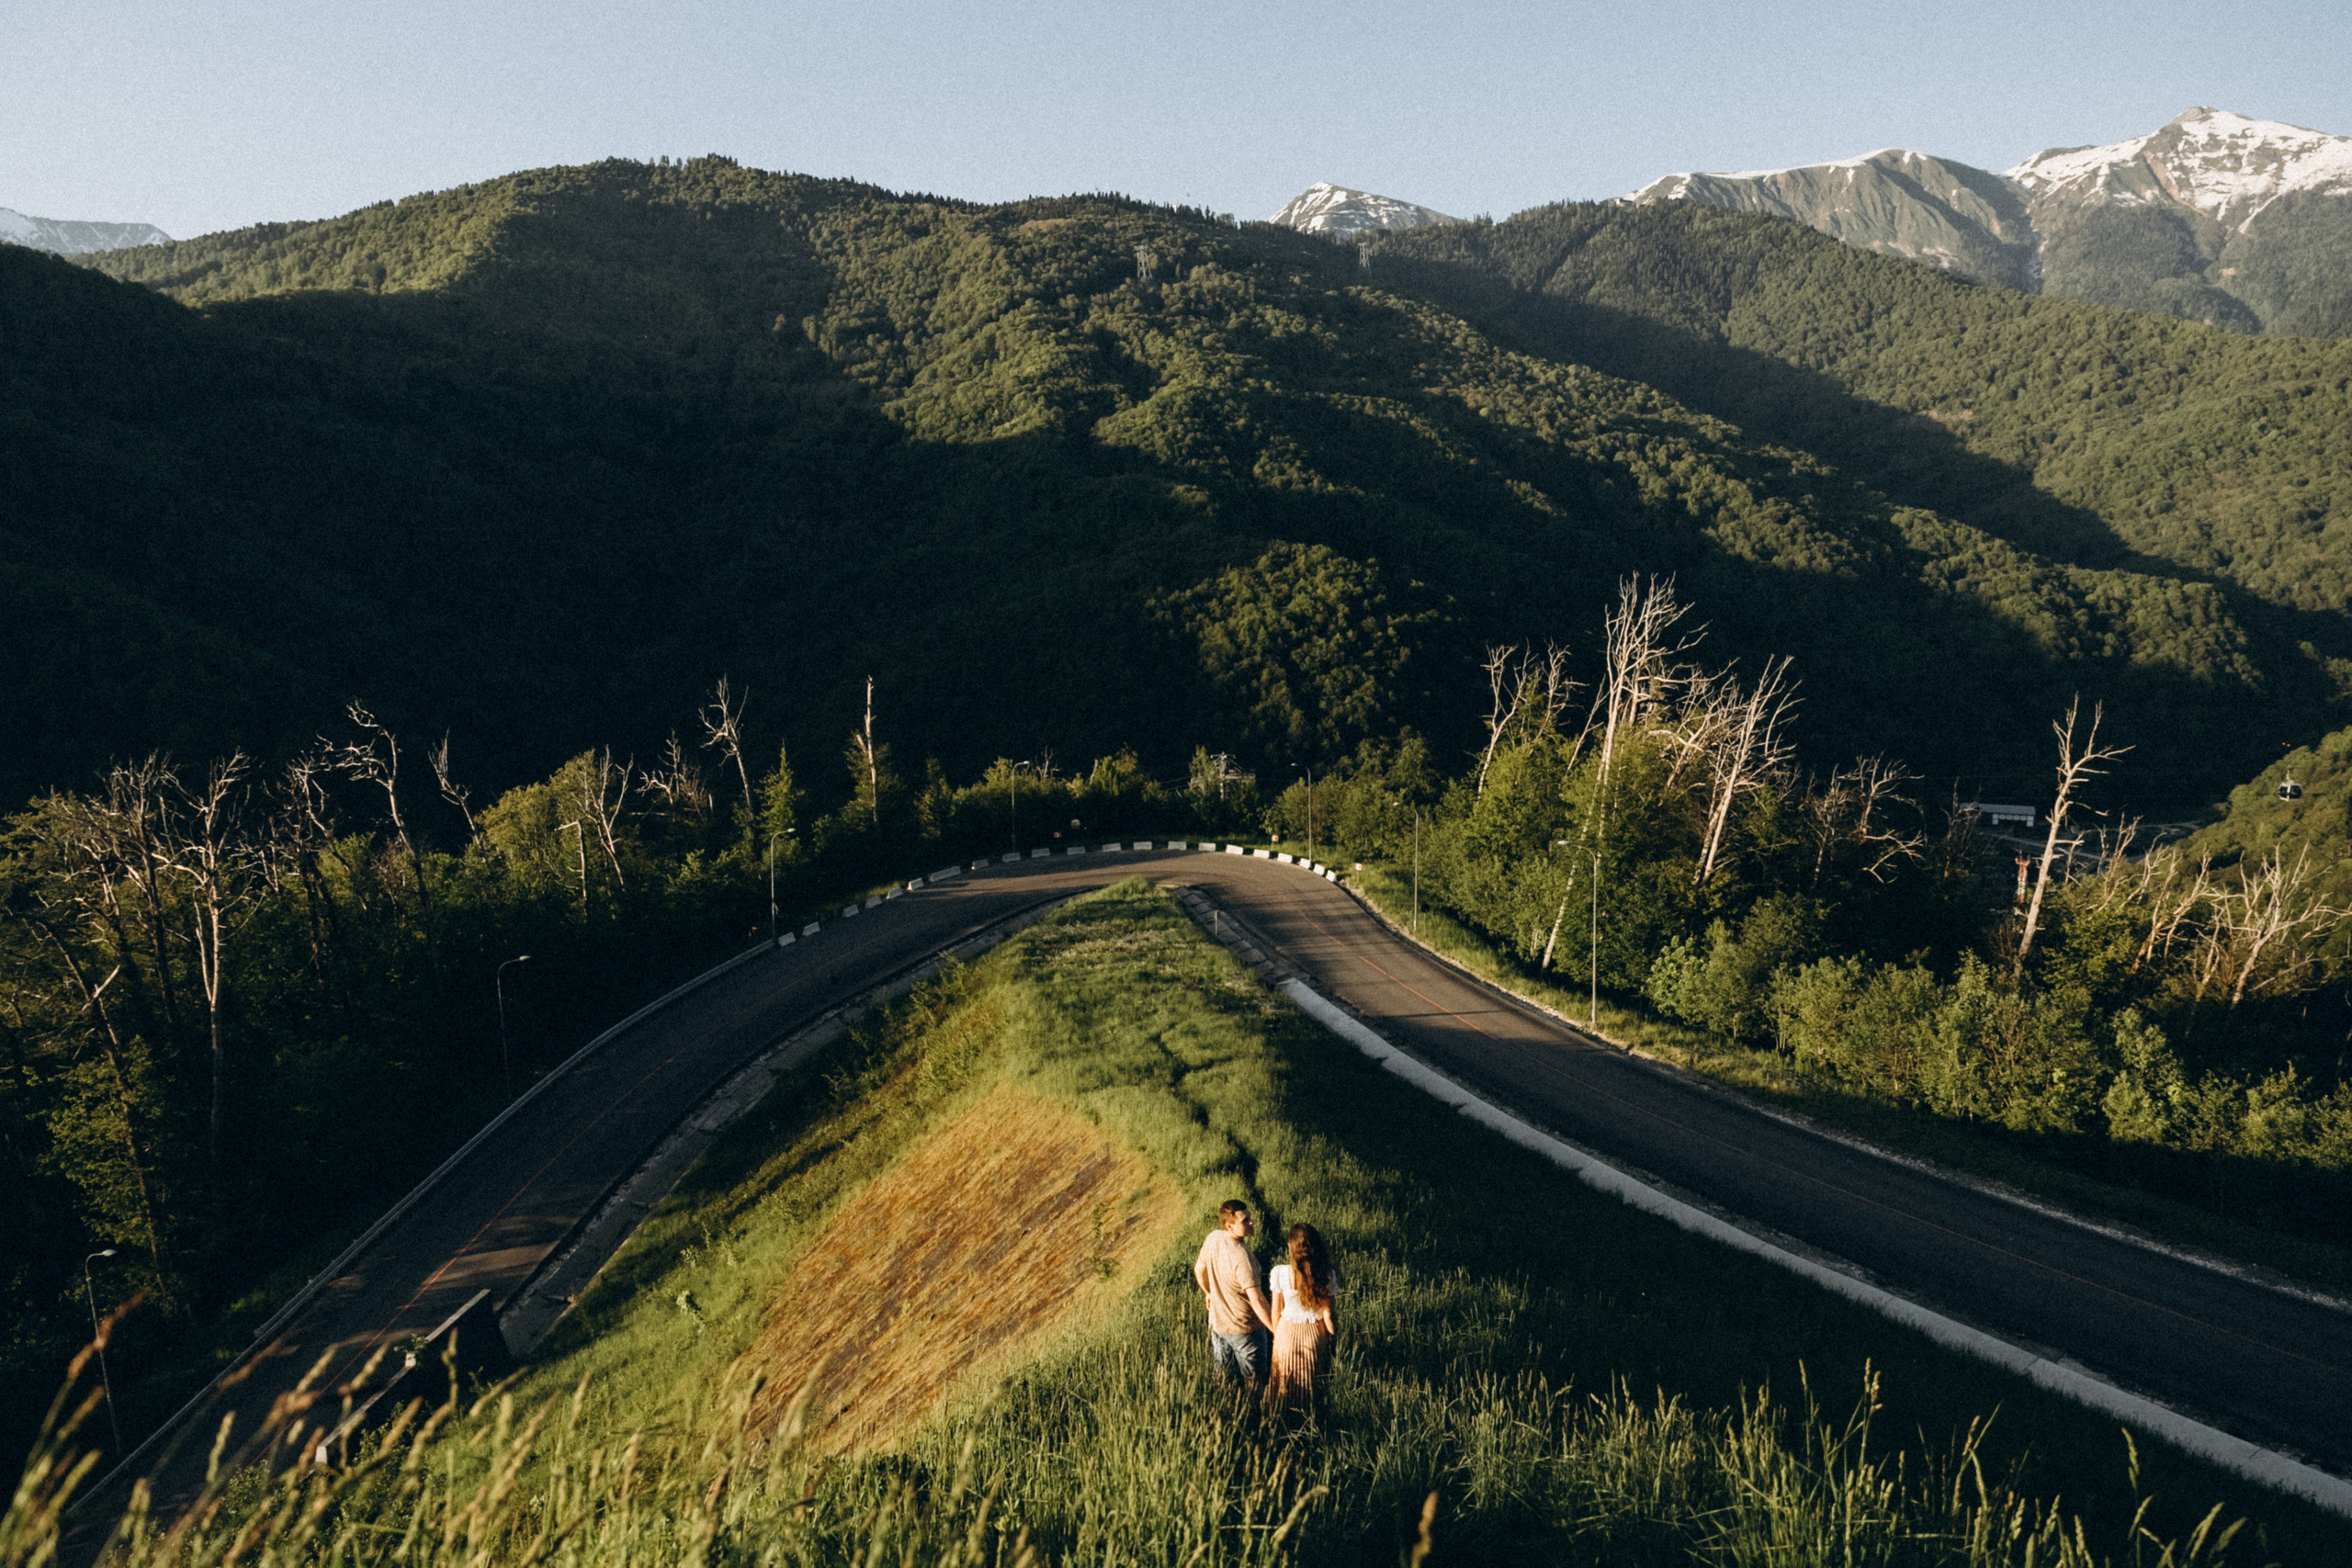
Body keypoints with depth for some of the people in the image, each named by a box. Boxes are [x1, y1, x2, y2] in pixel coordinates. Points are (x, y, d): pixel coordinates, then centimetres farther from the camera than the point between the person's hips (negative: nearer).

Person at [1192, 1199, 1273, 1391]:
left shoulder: (1212, 1238, -9)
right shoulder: (1241, 1258, -32)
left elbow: (1199, 1270, 9)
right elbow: (1256, 1301, -32)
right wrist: (1278, 1332, -26)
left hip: (1217, 1323, 7)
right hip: (1244, 1328, -7)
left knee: (1224, 1377, 24)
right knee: (1252, 1384, 13)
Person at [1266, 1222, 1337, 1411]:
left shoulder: (1279, 1273, -21)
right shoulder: (1326, 1276, -22)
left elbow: (1276, 1310, -8)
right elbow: (1327, 1314, -13)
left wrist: (1276, 1334, 10)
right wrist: (1334, 1338, 5)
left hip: (1287, 1332, 0)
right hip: (1315, 1332, 0)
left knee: (1286, 1384, 22)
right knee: (1313, 1383, 22)